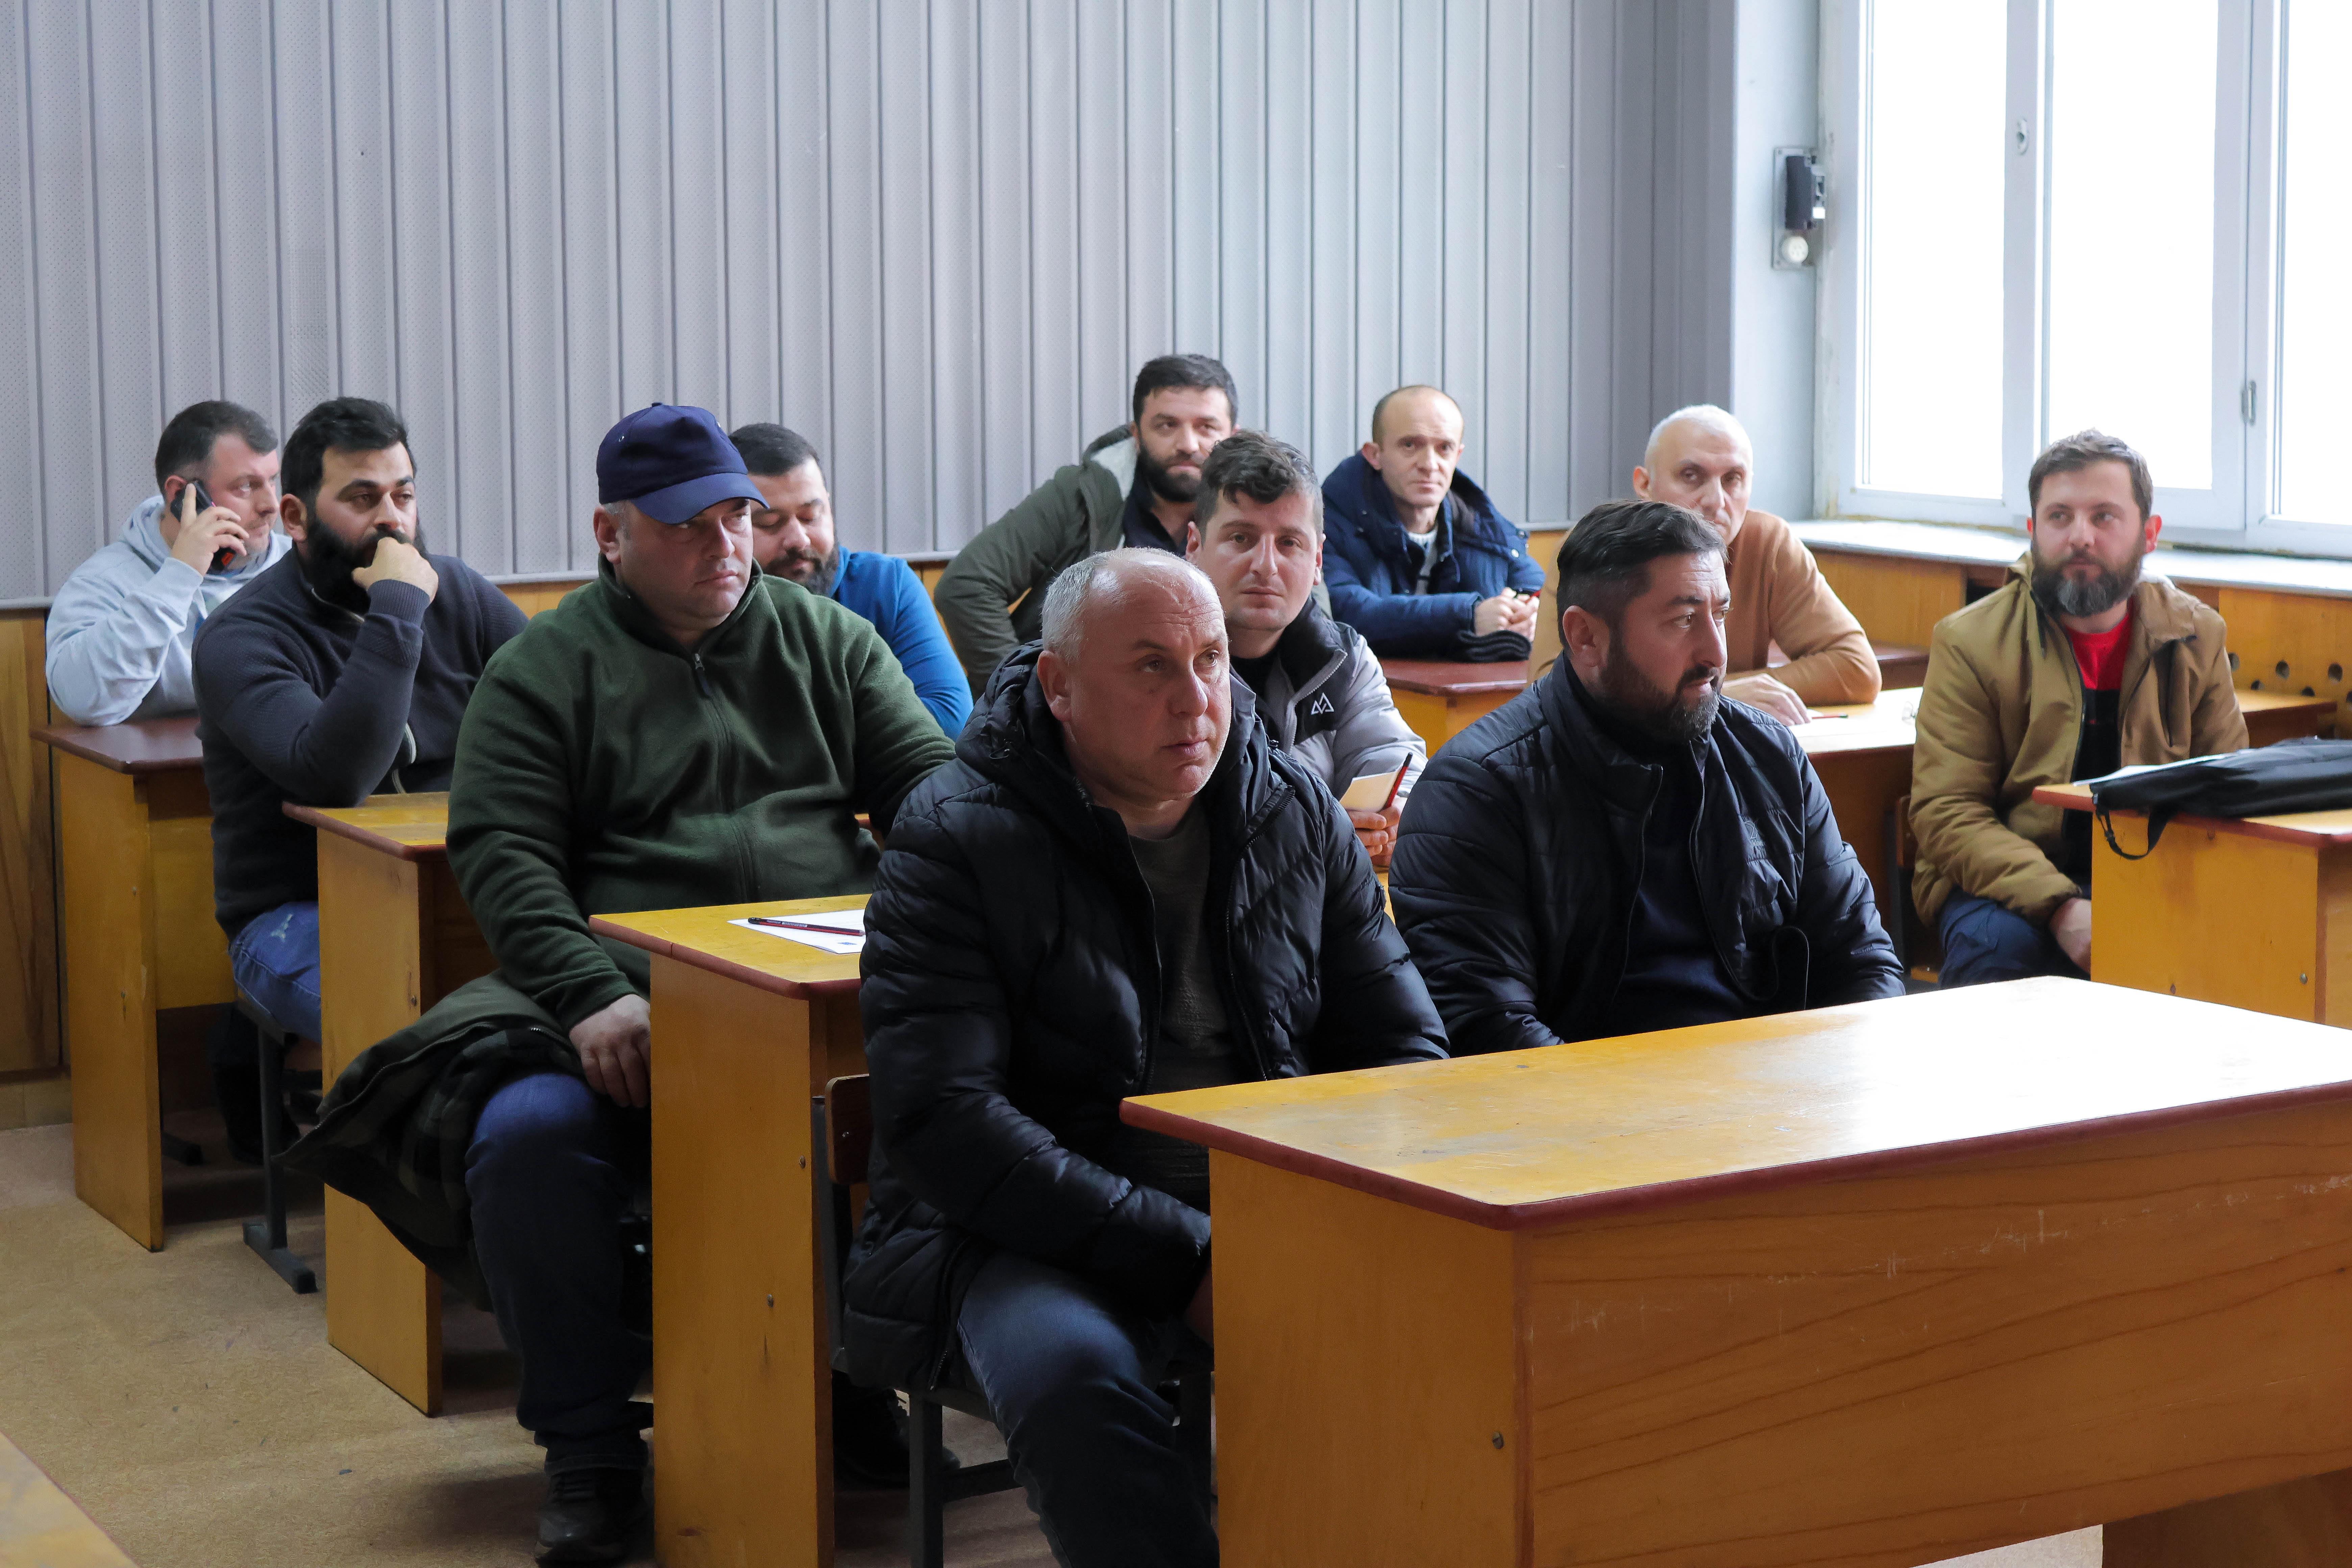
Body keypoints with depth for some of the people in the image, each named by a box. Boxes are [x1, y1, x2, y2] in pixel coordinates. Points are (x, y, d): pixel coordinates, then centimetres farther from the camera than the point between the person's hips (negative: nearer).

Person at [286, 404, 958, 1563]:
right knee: (527, 1134, -31)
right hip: (629, 1001, -1)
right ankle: (588, 1447, -11)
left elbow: (928, 777, 12)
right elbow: (501, 854, -2)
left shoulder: (828, 639, 18)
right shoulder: (541, 671, 10)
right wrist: (593, 997, -19)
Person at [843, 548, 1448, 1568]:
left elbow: (1406, 1046, 14)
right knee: (1073, 1379, -37)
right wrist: (1185, 1261, -21)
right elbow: (941, 1119, -15)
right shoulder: (956, 841, -6)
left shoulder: (1297, 815, 9)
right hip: (1031, 1240, -4)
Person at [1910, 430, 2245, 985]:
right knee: (2003, 943, -35)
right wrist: (2060, 908, -26)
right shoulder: (1968, 642, -3)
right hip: (2005, 889, -3)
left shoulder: (2197, 636, 7)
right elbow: (1945, 814, -10)